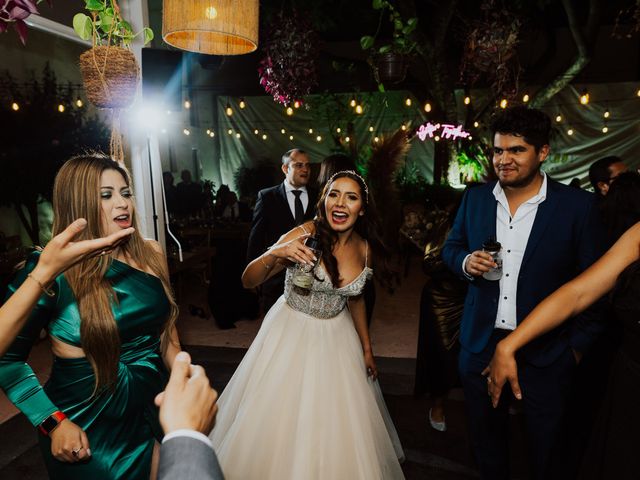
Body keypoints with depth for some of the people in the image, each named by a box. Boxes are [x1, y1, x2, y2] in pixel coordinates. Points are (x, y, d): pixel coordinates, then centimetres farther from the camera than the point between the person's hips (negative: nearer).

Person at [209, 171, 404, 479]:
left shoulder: (366, 249, -8)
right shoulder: (305, 235, -21)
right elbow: (248, 281, -21)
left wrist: (367, 347, 14)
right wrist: (274, 254, -41)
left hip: (337, 337, 4)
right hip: (291, 332, -3)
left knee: (337, 426, 15)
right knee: (282, 420, 10)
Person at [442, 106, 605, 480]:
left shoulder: (578, 205, -10)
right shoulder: (475, 198, 0)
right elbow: (451, 248, 10)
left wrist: (580, 344, -5)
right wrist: (466, 261, -12)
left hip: (546, 351, -2)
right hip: (481, 346, 3)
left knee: (548, 448, 18)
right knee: (487, 436, 22)